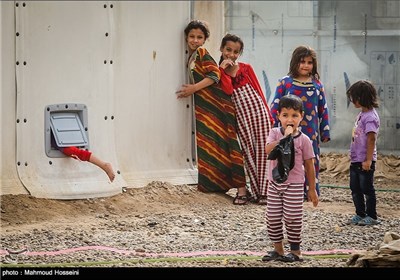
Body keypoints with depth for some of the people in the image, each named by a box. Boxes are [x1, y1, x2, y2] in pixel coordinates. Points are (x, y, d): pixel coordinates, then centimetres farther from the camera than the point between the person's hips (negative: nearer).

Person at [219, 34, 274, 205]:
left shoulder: (246, 68, 6)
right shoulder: (220, 73, 5)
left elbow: (258, 90, 8)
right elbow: (228, 90, -14)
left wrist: (268, 115, 6)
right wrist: (223, 69, -14)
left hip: (257, 109, 0)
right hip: (241, 115, 0)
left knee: (262, 149, -2)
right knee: (248, 152, 3)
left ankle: (264, 191, -1)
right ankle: (255, 191, 7)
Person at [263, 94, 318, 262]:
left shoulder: (303, 140, -5)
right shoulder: (275, 133, 0)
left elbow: (309, 165, 0)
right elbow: (268, 150, -19)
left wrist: (312, 189, 1)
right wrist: (285, 138, -28)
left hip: (294, 185, -3)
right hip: (274, 183, 3)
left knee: (292, 218, -3)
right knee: (272, 218, 7)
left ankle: (295, 251, 9)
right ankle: (278, 249, 20)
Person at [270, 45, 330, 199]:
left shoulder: (317, 84, 9)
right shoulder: (285, 83, 0)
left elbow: (323, 110, 13)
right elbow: (275, 107, 2)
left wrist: (325, 132, 12)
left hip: (311, 134, 2)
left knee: (311, 162, 3)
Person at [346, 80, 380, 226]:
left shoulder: (370, 117, -18)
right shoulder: (361, 114, 11)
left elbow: (371, 139, -21)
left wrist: (368, 160, -22)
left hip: (365, 161, -9)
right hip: (356, 160, 9)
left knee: (367, 189, 0)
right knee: (355, 189, 14)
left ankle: (371, 216, 9)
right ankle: (360, 214, 24)